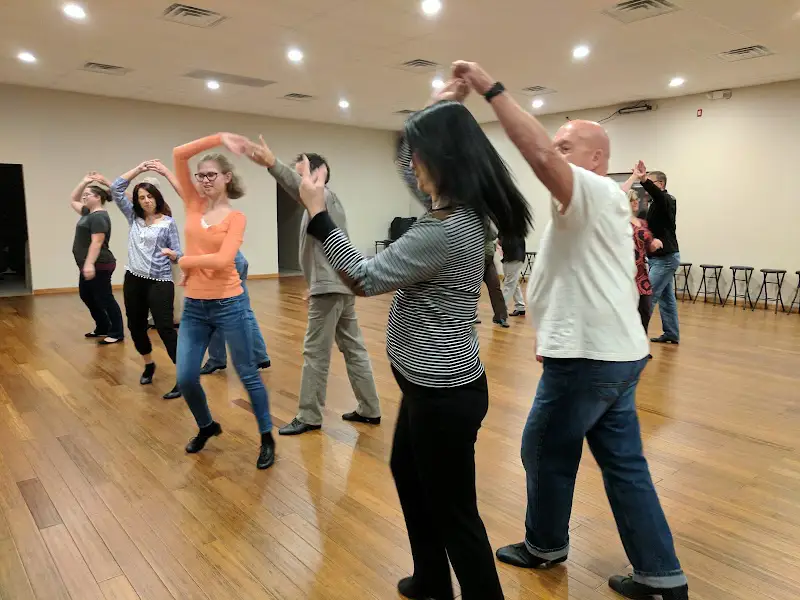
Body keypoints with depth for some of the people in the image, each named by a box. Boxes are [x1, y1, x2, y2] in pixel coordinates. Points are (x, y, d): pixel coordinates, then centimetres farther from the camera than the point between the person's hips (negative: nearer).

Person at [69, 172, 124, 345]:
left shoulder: (99, 216, -17)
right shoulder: (89, 213, 14)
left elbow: (97, 243, -24)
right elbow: (73, 200, 28)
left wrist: (89, 264, -28)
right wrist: (84, 182, 18)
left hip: (99, 266, -11)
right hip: (89, 265, 11)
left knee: (104, 299, -5)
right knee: (86, 295, 18)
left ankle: (117, 334, 2)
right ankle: (103, 328, 27)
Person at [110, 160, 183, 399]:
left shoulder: (168, 223, -3)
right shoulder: (133, 217, 9)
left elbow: (177, 253, -3)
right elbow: (116, 189, 6)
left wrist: (175, 255, -27)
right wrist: (138, 169, -1)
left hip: (160, 282, -6)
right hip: (133, 280, 6)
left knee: (165, 328, -11)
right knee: (135, 326, 15)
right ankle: (149, 365, 38)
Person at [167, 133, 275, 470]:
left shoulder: (236, 218, -5)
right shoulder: (193, 205, 6)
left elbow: (222, 260, -20)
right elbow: (179, 155, -3)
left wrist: (183, 260, -9)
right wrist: (219, 139, -8)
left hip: (228, 305, -4)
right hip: (194, 306, 5)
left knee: (247, 374, 7)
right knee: (185, 379, 8)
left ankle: (267, 439, 22)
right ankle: (206, 427, 36)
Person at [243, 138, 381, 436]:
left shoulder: (324, 196, -9)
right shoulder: (325, 201, 22)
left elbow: (298, 187, -32)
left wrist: (272, 163, -47)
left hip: (329, 286, -10)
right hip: (340, 283, 10)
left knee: (315, 353, -3)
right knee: (354, 348, 11)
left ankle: (309, 417, 7)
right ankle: (370, 409, 18)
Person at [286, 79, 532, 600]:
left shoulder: (447, 229, -27)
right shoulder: (464, 210, 3)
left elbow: (366, 278, -20)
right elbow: (431, 144, 23)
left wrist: (317, 212, -15)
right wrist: (437, 110, 11)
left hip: (443, 392, -11)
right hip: (435, 382, 11)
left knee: (454, 511, 7)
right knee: (407, 472, 27)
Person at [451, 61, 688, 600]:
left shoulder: (595, 192, -13)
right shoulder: (597, 205, 19)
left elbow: (538, 155, -32)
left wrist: (491, 89, -27)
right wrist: (555, 335, 25)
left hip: (589, 358, -10)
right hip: (615, 352, 10)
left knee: (547, 453, 9)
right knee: (625, 463, 14)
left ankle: (546, 545, 30)